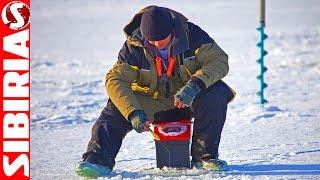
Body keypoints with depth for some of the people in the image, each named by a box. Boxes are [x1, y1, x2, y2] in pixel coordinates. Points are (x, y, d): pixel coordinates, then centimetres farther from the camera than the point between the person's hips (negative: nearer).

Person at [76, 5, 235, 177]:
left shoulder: (192, 34, -16)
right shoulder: (135, 46, -15)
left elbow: (219, 60, -20)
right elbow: (115, 80, -20)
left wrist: (194, 86, -38)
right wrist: (134, 112, -36)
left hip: (188, 97, 0)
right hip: (151, 101, 0)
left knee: (217, 93, -29)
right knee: (115, 110, -23)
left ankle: (204, 155, -20)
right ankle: (98, 159, -30)